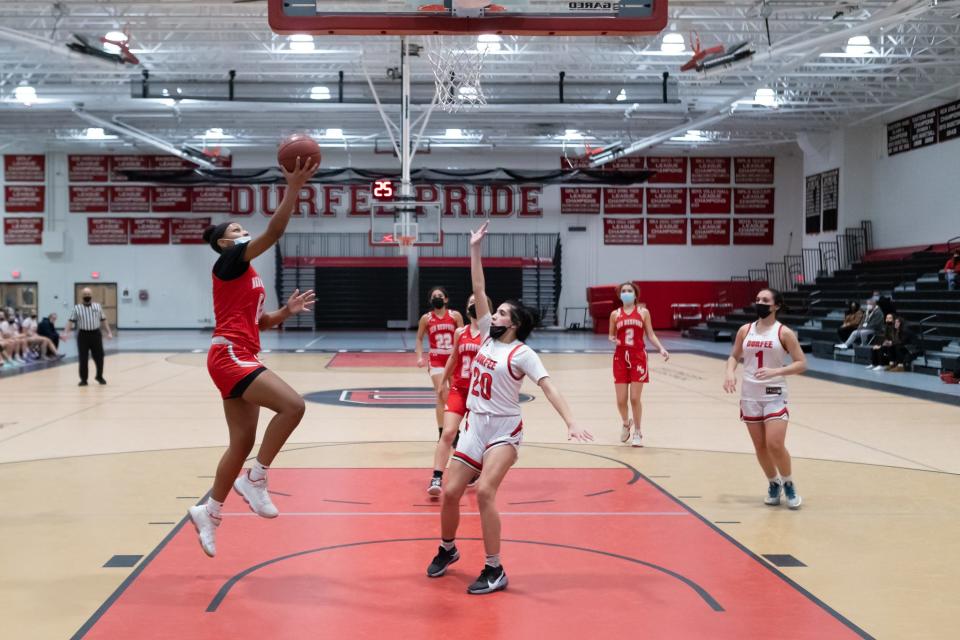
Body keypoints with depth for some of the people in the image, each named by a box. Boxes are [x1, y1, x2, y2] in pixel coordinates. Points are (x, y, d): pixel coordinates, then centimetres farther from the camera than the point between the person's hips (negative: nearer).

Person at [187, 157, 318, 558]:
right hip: (230, 356, -10)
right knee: (293, 405, -22)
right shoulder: (229, 262, -4)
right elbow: (274, 232, -17)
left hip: (240, 358, 10)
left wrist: (287, 311, 9)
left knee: (243, 442, 11)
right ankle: (255, 480, -12)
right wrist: (293, 189, -21)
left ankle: (209, 512, 22)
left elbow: (260, 322, 26)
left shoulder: (247, 276, 22)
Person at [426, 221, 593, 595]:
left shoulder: (522, 353, -10)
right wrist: (475, 249, 2)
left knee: (484, 491, -21)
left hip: (505, 430, -6)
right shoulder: (488, 337, 6)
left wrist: (571, 423, -32)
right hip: (475, 426, 6)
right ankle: (447, 549, 31)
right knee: (450, 492, 4)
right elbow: (479, 291, 6)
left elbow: (549, 387, -19)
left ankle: (495, 571, -11)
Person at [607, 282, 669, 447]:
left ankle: (637, 432, 11)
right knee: (621, 400, 0)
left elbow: (650, 334, 4)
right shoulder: (615, 314, 6)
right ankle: (625, 423, 30)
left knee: (635, 398, -5)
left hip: (638, 357, -1)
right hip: (621, 358, 1)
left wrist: (661, 349, -10)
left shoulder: (643, 312, 4)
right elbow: (611, 335, 14)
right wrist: (613, 339, -9)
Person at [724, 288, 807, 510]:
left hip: (774, 395, -4)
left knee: (775, 445, -13)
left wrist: (775, 372, -22)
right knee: (760, 446, 8)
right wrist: (730, 372, -6)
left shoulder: (784, 333, -7)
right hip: (750, 395, 4)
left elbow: (801, 364, -8)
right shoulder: (745, 330, 4)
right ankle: (773, 484, 27)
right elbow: (734, 356, 15)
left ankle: (789, 485, 9)